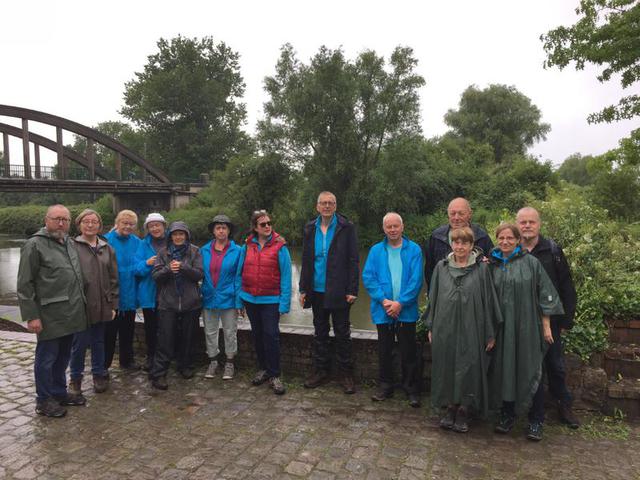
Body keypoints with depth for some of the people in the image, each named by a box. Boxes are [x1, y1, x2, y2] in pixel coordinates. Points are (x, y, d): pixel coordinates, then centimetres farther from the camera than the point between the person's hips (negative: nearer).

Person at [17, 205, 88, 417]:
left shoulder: (69, 243, 13)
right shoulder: (35, 245, -9)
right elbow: (24, 284, -11)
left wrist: (80, 305, 17)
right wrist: (31, 316, -15)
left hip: (70, 314, 7)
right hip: (50, 316, -7)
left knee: (63, 357, 18)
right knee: (46, 358, 6)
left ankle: (59, 393, 33)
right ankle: (44, 401, 21)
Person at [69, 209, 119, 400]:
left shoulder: (107, 249, 9)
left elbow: (114, 278, 9)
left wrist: (113, 304, 4)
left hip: (102, 306, 4)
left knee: (99, 342, 15)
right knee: (80, 343, 4)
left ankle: (99, 374, 30)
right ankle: (75, 379, 23)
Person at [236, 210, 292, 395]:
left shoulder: (279, 246, -8)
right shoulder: (247, 246, 3)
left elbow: (286, 275, -9)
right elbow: (240, 273, 7)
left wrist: (284, 302, -14)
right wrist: (239, 299, 5)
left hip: (271, 300, -4)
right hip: (250, 298, 4)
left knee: (271, 335, -4)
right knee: (257, 334, 15)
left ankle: (274, 375, 9)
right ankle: (263, 369, 31)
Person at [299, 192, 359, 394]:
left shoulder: (346, 228, -5)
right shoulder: (310, 229, 7)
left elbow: (354, 261, -7)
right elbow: (305, 261, 10)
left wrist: (352, 290, -12)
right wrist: (303, 289, 5)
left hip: (339, 292, -4)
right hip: (317, 291, 4)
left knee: (342, 334, 6)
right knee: (319, 333, 14)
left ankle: (346, 374, 19)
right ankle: (320, 371, 27)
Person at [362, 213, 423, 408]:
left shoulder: (414, 250, -3)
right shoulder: (376, 250, 3)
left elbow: (416, 280, -8)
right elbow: (368, 278, -3)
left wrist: (400, 302, -15)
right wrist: (384, 300, -13)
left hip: (406, 310, -2)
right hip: (382, 310, 2)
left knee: (408, 352, 8)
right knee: (384, 351, 14)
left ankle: (411, 389, 23)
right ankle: (385, 385, 30)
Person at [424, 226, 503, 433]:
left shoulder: (481, 269, -2)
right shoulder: (441, 267, 5)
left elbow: (489, 301, -1)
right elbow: (433, 298, 9)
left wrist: (490, 333, -2)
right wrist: (430, 327, 8)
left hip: (471, 330, -2)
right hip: (445, 328, 2)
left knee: (468, 368, 4)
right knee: (447, 368, 9)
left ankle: (464, 411, 21)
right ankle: (451, 408, 25)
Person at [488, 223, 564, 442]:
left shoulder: (530, 262, -3)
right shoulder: (492, 265, 6)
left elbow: (545, 294, -2)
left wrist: (546, 326, -4)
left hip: (527, 326, -3)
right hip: (502, 328, 3)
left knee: (530, 371, 3)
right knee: (504, 370, 8)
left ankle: (535, 420, 16)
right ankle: (507, 414, 23)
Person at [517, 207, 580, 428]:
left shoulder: (553, 250, -3)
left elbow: (567, 287, -1)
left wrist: (566, 319, -2)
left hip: (550, 320, 0)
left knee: (556, 366, 13)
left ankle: (564, 406, 33)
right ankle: (536, 412, 23)